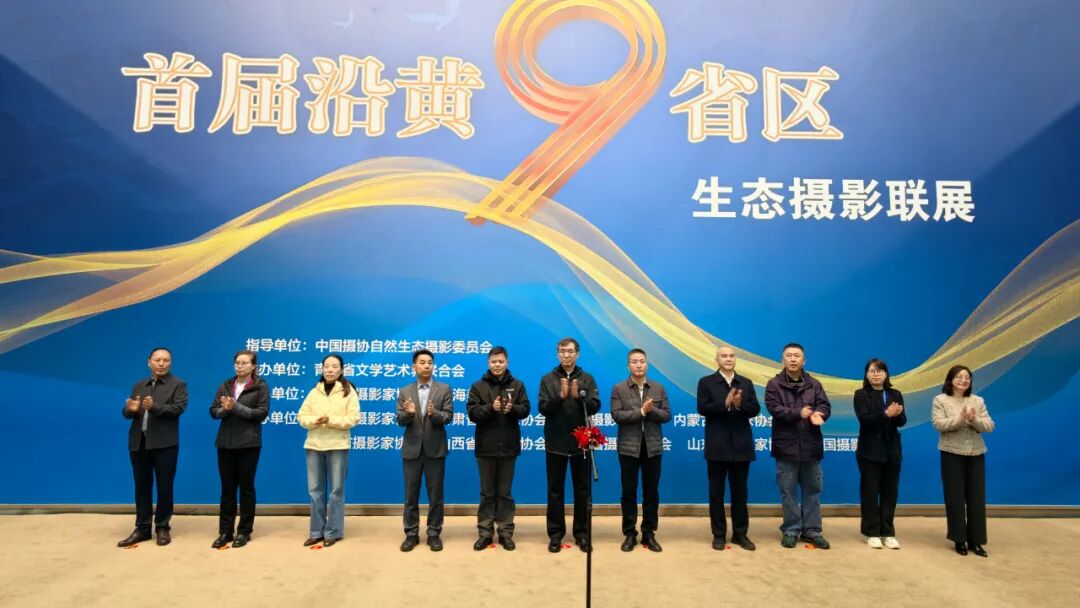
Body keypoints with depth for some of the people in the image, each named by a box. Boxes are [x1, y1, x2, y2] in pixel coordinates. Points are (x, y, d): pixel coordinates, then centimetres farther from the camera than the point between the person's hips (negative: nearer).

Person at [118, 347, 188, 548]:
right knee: (142, 487, 10)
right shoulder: (139, 385, 17)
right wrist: (131, 409, -12)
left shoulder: (178, 385, 2)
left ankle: (163, 528, 12)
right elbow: (126, 413, 12)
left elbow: (178, 408, -13)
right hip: (139, 443, 5)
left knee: (164, 487, 2)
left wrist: (154, 407, -26)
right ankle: (142, 529, 18)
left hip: (164, 444, -5)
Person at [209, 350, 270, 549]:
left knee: (246, 487, 5)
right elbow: (213, 411, 6)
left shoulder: (261, 387, -2)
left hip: (248, 444, -4)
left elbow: (262, 413, -12)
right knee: (227, 488, 8)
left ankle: (244, 531, 13)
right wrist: (225, 409, -16)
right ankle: (225, 531, 16)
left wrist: (236, 407, -18)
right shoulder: (225, 386, 10)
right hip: (225, 443, 4)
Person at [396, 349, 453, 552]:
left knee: (435, 494, 5)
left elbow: (448, 416, -6)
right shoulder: (404, 392, 7)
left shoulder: (444, 389, 2)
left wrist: (434, 413, -26)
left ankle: (434, 533, 16)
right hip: (412, 449, 2)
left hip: (435, 449, -1)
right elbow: (400, 420, 1)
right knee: (411, 494, 8)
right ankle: (411, 534, 19)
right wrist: (408, 413, -21)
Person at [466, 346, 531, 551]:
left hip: (508, 446, 1)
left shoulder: (517, 385, 5)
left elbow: (525, 409, 0)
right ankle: (485, 532, 18)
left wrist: (512, 408, -21)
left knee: (505, 493, 9)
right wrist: (491, 407, -23)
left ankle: (506, 533, 17)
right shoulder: (478, 386, 1)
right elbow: (472, 413, -7)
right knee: (487, 493, 9)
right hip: (486, 447, 0)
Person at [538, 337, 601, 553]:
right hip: (556, 443, -1)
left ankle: (582, 533, 19)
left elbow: (595, 406, -6)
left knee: (582, 489, 8)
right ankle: (555, 533, 16)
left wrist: (578, 396, -22)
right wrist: (560, 396, -23)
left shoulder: (587, 379, 4)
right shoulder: (547, 379, 2)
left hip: (581, 442, 1)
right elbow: (542, 408, -8)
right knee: (555, 489, 7)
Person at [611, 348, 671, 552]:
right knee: (629, 492, 5)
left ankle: (649, 534, 19)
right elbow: (617, 415, -11)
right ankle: (630, 534, 16)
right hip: (629, 447, -2)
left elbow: (666, 415, 1)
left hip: (653, 447, 2)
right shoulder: (619, 389, 0)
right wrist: (641, 411, -18)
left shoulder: (659, 388, 7)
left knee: (651, 492, 7)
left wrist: (651, 410, -17)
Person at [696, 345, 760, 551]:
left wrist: (740, 404, -18)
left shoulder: (746, 383, 10)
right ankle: (719, 535, 14)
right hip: (717, 447, -2)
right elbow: (702, 408, -9)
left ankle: (740, 533, 19)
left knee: (740, 492, 9)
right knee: (716, 492, 4)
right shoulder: (706, 382, 2)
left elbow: (755, 409, 1)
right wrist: (725, 403, -20)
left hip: (741, 446, 2)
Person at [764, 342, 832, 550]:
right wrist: (798, 413, -22)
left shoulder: (814, 384, 8)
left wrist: (818, 414, -23)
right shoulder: (774, 384, -1)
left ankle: (812, 530, 20)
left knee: (813, 489, 9)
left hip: (811, 446, 3)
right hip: (786, 446, -3)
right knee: (788, 491, 4)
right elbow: (774, 408, -13)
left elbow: (825, 405, -1)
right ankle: (791, 530, 15)